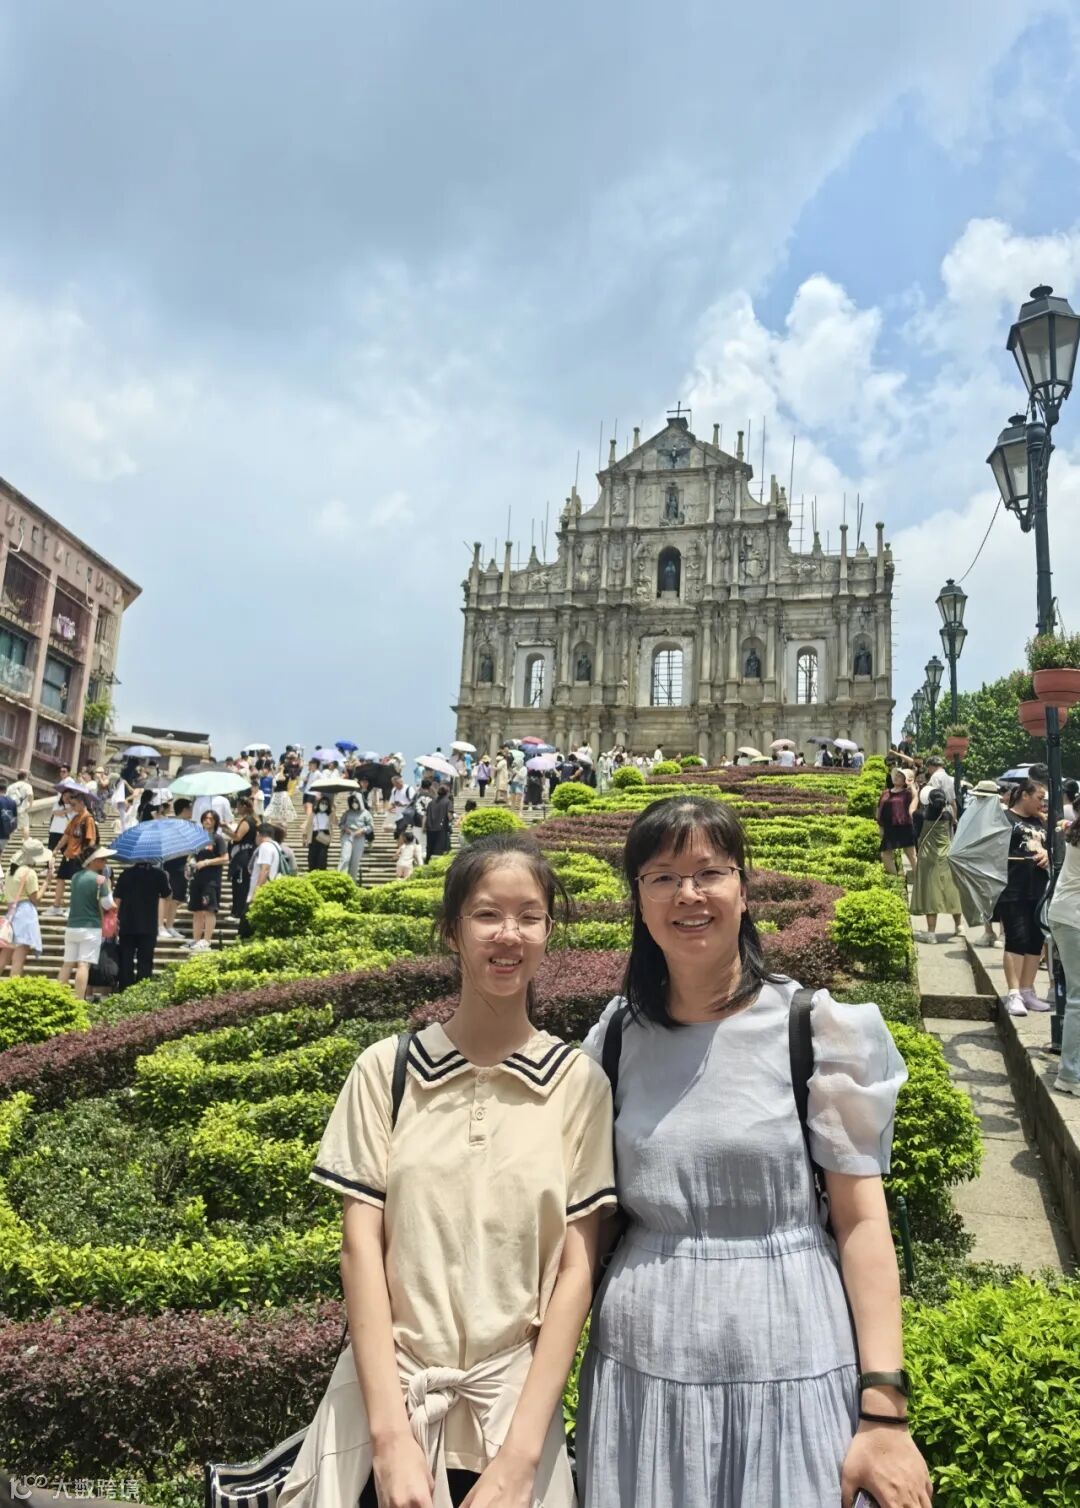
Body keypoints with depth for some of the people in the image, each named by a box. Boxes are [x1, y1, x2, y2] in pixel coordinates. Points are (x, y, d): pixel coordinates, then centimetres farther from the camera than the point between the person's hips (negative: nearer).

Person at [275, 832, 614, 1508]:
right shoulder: (386, 1069, -6)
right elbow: (361, 1246, -6)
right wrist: (391, 1432, -12)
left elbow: (576, 1269, -5)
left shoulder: (578, 1082, -6)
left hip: (515, 1406, 0)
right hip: (386, 1397, 0)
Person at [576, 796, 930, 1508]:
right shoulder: (619, 1035, 0)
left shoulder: (817, 1029, -9)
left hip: (786, 1363, -2)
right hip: (640, 1367, 3)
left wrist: (884, 1409, -11)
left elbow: (863, 1221, -8)